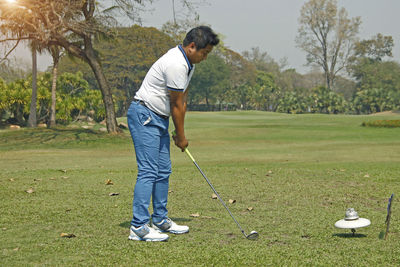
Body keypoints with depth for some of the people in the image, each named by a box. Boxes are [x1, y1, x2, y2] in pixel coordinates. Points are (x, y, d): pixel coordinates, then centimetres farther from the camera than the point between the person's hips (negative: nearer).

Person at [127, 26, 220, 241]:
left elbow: (182, 100, 15)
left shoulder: (188, 62, 10)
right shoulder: (176, 65, -22)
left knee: (163, 171, 13)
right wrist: (181, 137, -4)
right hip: (144, 116, -11)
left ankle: (160, 220, 22)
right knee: (148, 171, -14)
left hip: (159, 118, 11)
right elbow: (176, 105, -15)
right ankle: (138, 227, -14)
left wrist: (179, 133, 11)